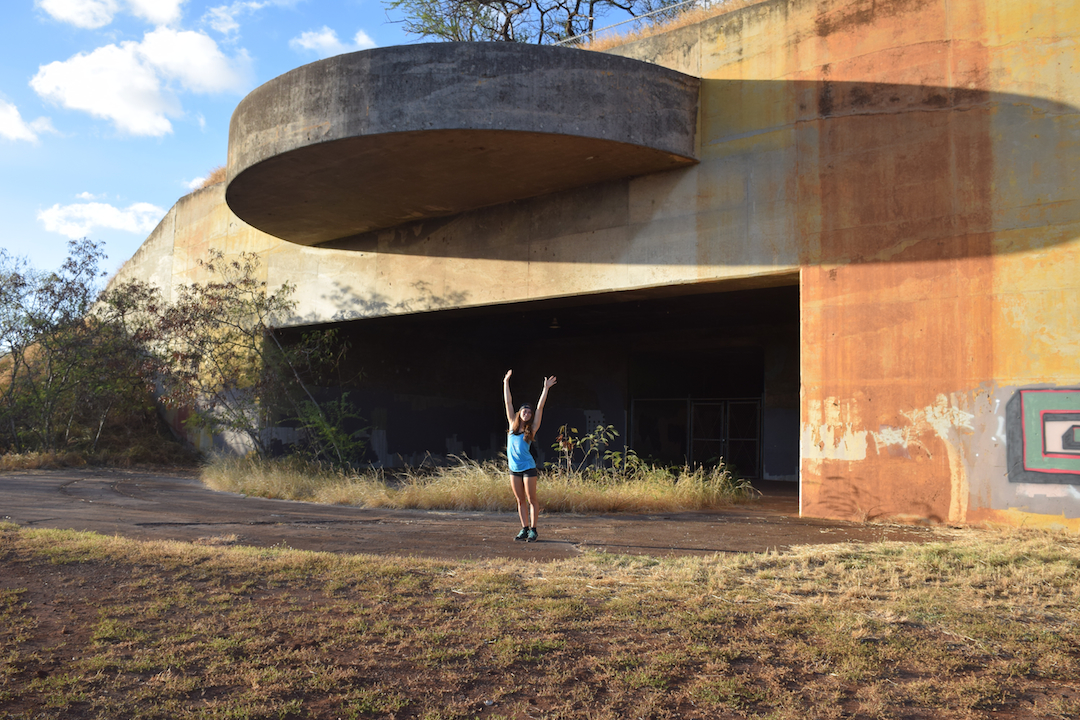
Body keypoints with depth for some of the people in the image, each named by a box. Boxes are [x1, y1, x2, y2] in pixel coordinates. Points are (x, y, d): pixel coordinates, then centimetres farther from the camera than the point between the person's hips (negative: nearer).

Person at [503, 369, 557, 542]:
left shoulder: (532, 429, 0)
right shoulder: (513, 424, 7)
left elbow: (540, 407, -3)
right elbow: (508, 402, 9)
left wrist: (546, 388, -5)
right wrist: (506, 382, 10)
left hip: (528, 468, -3)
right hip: (514, 469, 3)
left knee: (531, 499, 0)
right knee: (520, 501, 9)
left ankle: (533, 530, 5)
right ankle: (524, 529, 16)